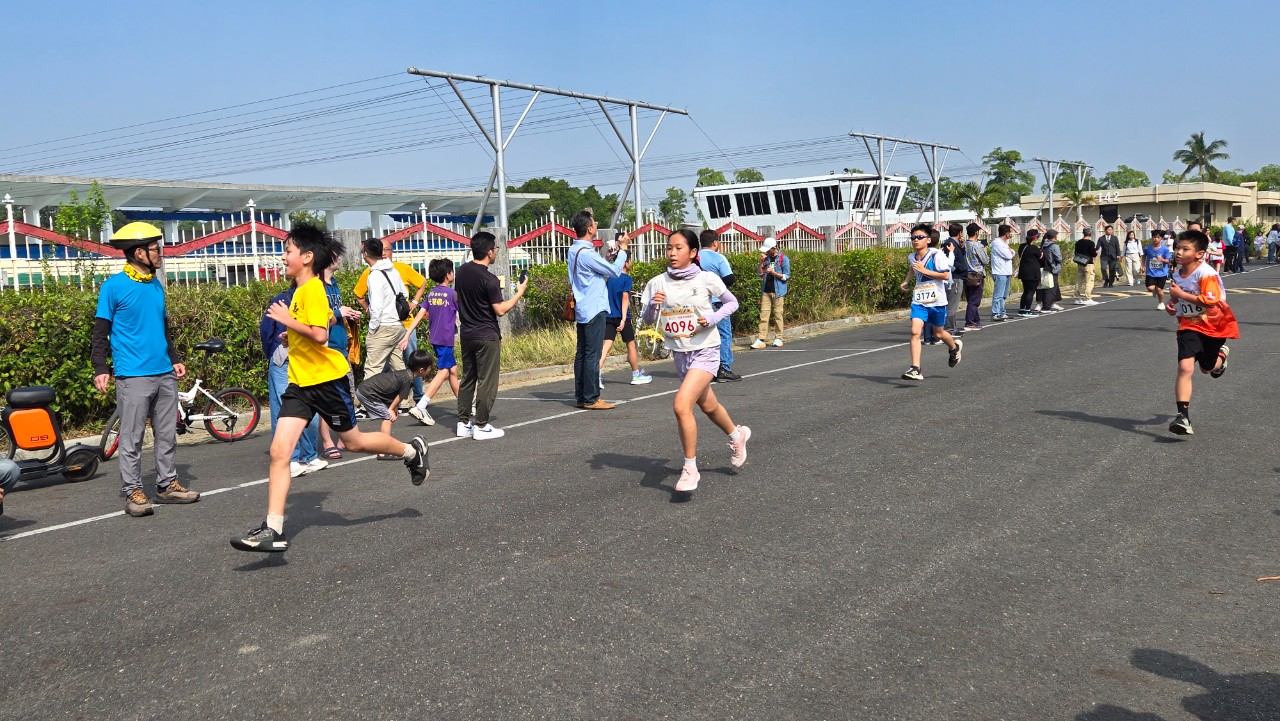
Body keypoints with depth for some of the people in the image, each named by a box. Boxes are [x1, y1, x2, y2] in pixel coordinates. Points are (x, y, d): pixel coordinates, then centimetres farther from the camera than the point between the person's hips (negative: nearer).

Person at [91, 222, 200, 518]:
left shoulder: (157, 286, 13)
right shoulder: (113, 286, -5)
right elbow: (101, 332, -5)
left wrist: (175, 359, 18)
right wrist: (100, 369, -11)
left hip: (165, 374, 6)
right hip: (133, 375, -6)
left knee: (167, 433, 10)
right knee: (132, 437, 0)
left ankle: (168, 484, 19)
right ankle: (132, 492, 7)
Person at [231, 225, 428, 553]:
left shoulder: (313, 289, -16)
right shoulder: (301, 290, 12)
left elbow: (320, 335, -26)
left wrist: (287, 320, -20)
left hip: (326, 379, -8)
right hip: (300, 382, 8)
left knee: (354, 442, 10)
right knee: (279, 451, -5)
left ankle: (411, 451, 36)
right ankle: (273, 530, -5)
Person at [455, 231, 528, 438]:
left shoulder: (461, 271, 4)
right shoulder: (489, 280, -19)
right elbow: (500, 310, -16)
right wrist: (520, 292, -6)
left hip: (466, 333, 8)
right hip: (486, 336, -7)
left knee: (467, 379, 14)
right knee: (487, 382, 0)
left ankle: (463, 423, 17)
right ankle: (481, 426, 2)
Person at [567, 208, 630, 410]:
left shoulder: (575, 250, 11)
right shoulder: (586, 253, -19)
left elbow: (602, 267, 14)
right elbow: (615, 271, -12)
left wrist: (617, 248, 12)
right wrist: (623, 249, 0)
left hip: (582, 310, 10)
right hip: (594, 310, -10)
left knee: (581, 354, 10)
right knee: (592, 355, -6)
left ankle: (581, 397, 15)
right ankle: (591, 399, -3)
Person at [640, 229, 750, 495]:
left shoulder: (707, 279, -10)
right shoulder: (658, 283, -3)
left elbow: (732, 302, 4)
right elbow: (648, 319, 0)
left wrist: (713, 318, -14)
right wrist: (653, 305, -22)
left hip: (705, 351, -5)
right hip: (680, 353, 5)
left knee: (681, 405, -21)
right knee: (708, 406, 22)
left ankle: (690, 468, -6)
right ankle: (737, 435, 52)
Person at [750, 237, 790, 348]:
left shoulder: (783, 258, -3)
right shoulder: (766, 258, 11)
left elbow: (786, 276, -5)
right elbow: (759, 273, 10)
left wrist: (774, 273, -16)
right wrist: (762, 262, -4)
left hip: (777, 291, -4)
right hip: (766, 291, 4)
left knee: (777, 314, 1)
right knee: (764, 315, -2)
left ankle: (778, 338, 9)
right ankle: (761, 339, -5)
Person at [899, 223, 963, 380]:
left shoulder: (937, 254, -13)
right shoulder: (911, 257, 5)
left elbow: (946, 275, -20)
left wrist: (925, 270, -23)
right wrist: (906, 281, 18)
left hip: (937, 301, -3)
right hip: (919, 301, 3)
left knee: (938, 333, 14)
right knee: (915, 331, -15)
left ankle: (954, 347, 49)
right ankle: (915, 369, -18)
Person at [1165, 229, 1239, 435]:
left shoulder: (1206, 274, -22)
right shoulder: (1177, 273, -1)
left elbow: (1211, 300, -35)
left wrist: (1181, 294, -32)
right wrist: (1172, 302, -1)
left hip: (1214, 326, -3)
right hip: (1189, 326, 3)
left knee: (1207, 367, 18)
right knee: (1185, 368, -17)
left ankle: (1221, 354, 56)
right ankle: (1183, 416, -21)